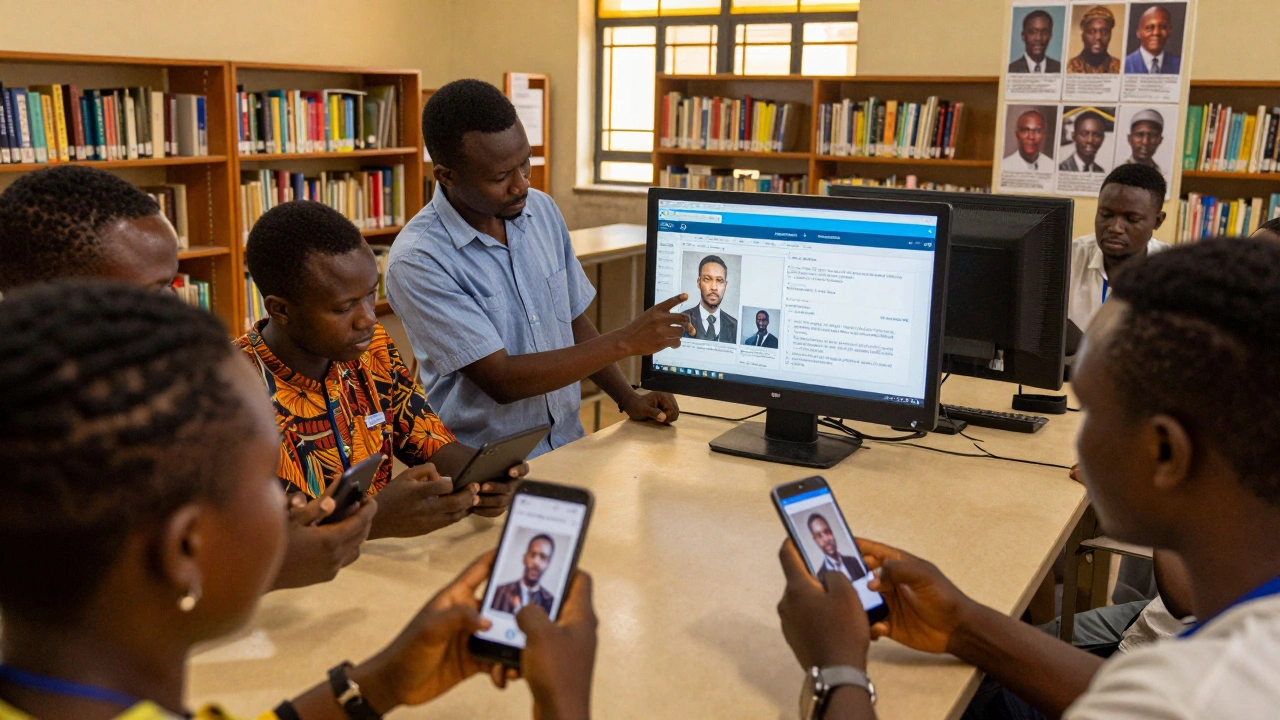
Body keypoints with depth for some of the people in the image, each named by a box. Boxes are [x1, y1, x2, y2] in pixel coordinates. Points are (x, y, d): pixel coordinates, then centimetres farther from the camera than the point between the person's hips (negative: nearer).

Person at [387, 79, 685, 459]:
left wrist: (629, 398, 1)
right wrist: (624, 341, -18)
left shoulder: (542, 210, 4)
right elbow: (501, 380, -19)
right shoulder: (418, 260, -17)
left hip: (568, 444, 6)